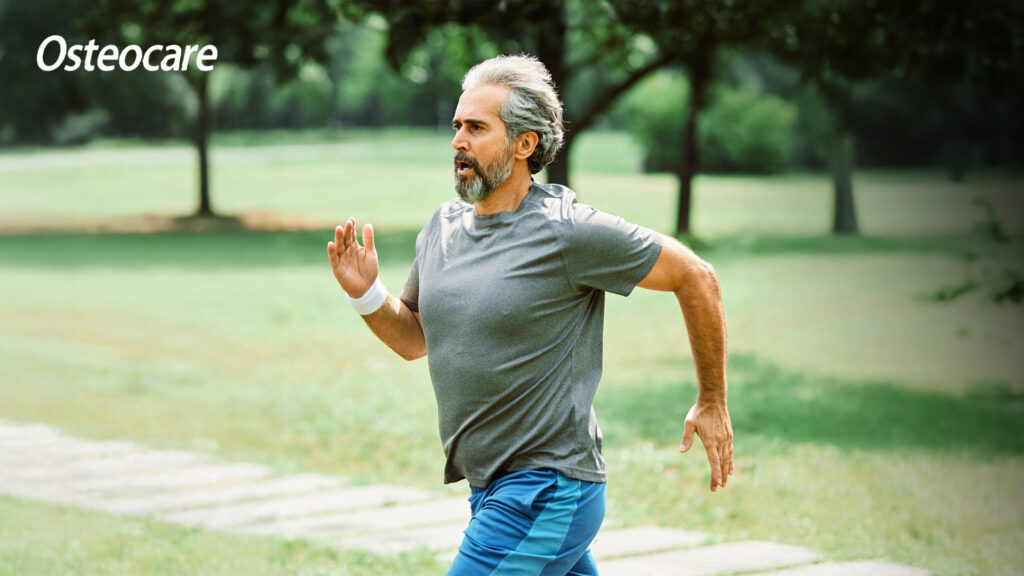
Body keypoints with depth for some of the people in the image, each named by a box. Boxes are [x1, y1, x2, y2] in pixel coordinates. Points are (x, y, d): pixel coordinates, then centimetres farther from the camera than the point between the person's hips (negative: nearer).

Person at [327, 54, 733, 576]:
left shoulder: (570, 231, -13)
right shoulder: (443, 227, 8)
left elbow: (695, 277, -5)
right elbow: (414, 338, 21)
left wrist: (713, 402, 2)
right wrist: (366, 294, 0)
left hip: (548, 494, -8)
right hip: (493, 491, 8)